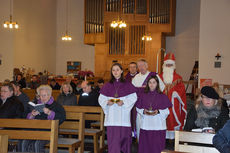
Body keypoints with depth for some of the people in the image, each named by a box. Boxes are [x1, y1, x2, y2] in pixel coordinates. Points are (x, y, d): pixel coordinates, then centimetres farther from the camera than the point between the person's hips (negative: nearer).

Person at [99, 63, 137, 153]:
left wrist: (123, 102, -15)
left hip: (123, 116, -1)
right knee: (113, 139, -3)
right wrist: (107, 102, -11)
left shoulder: (127, 85, 4)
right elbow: (101, 99, 9)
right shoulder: (107, 86, 8)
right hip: (111, 118, 1)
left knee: (124, 136, 4)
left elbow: (133, 97, -1)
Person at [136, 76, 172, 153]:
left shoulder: (162, 96, 1)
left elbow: (166, 111, 2)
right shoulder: (143, 95, 6)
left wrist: (158, 112, -15)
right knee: (145, 147, 1)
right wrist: (144, 111, -10)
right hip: (146, 125, 2)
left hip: (158, 126, -1)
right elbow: (138, 108, 10)